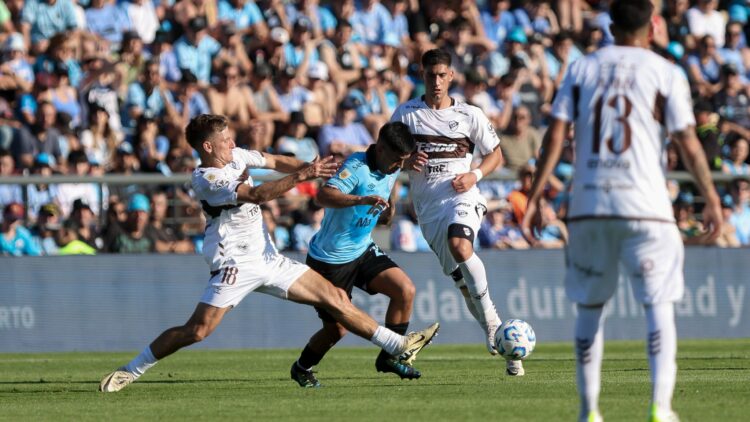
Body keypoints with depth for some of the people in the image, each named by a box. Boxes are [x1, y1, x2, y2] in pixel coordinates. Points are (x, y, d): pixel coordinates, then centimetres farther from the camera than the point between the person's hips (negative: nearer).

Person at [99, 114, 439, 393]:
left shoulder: (235, 156, 7)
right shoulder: (205, 179, -17)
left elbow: (276, 162, 16)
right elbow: (260, 194, -27)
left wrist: (306, 167, -2)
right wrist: (301, 176, -28)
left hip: (267, 258, 8)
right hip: (235, 265, -8)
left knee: (334, 298, 5)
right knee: (197, 330, -17)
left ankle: (398, 347, 9)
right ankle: (130, 371, -5)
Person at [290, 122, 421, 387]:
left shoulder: (392, 170, 1)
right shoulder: (357, 167, -24)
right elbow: (324, 196, -43)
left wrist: (388, 211, 0)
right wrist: (363, 200, -56)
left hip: (363, 251, 7)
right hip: (329, 260, -7)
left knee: (405, 290, -13)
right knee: (337, 329, 0)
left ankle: (389, 357, 1)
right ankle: (302, 368, 29)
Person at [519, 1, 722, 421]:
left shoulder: (582, 69, 9)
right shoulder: (665, 73, 2)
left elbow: (556, 135, 2)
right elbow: (689, 144, -2)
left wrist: (535, 197, 4)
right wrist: (712, 199, 5)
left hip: (589, 205, 3)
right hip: (645, 207, -3)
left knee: (590, 307, 13)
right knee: (660, 305, 1)